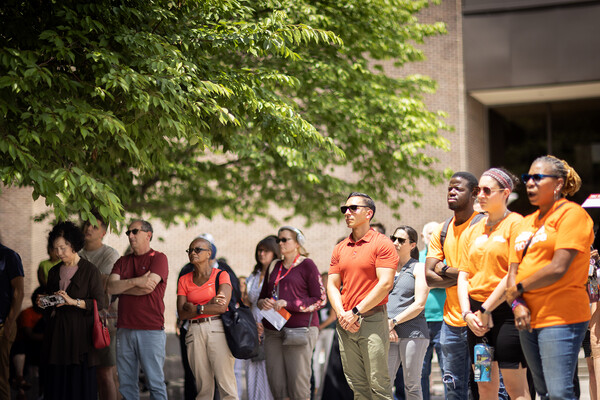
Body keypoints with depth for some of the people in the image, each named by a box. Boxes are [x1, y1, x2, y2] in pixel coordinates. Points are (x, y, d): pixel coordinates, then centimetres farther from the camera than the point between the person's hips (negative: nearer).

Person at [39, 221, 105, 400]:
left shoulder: (90, 270, -2)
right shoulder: (54, 272, 16)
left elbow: (100, 303, -9)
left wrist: (74, 302, -19)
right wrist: (43, 303, 1)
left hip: (80, 335, -5)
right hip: (56, 334, 5)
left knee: (81, 384, -5)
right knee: (56, 384, 0)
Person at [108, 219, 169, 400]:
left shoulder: (158, 258, 1)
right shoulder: (122, 261, 17)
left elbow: (148, 287, -13)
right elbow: (111, 287, 2)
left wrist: (122, 287, -1)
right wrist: (135, 281, -11)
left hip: (151, 330, -5)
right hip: (125, 329, 5)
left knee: (155, 382, -3)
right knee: (126, 382, 6)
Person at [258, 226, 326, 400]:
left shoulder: (307, 265, 2)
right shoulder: (275, 267, 20)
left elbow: (320, 300, -5)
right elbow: (262, 297, 26)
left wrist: (288, 304, -14)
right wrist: (263, 303, 0)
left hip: (300, 328, -6)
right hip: (273, 331, 6)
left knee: (298, 385, -11)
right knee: (276, 384, 0)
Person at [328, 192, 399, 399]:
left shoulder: (381, 244, -3)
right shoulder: (340, 249, 16)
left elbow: (385, 284, -12)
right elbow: (332, 285, 12)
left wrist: (356, 312, -13)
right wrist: (342, 315, -5)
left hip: (372, 319, -6)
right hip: (345, 324, 6)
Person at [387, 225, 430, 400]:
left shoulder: (419, 268, 4)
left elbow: (419, 304, -5)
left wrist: (393, 322, -10)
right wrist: (386, 326, -3)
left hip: (413, 332, -4)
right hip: (388, 334, 4)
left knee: (412, 385, 0)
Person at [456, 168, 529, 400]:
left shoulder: (515, 224, -5)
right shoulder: (474, 230, 15)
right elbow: (463, 276, 14)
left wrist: (486, 309, -11)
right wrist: (467, 313, -2)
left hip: (505, 311, -7)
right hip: (476, 314, 7)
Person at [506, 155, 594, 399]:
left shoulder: (572, 214, -6)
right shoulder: (527, 223, 18)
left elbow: (558, 268, -16)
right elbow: (513, 270, 14)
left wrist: (519, 287, -5)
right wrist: (517, 304, -5)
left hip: (561, 317, -8)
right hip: (528, 319, 8)